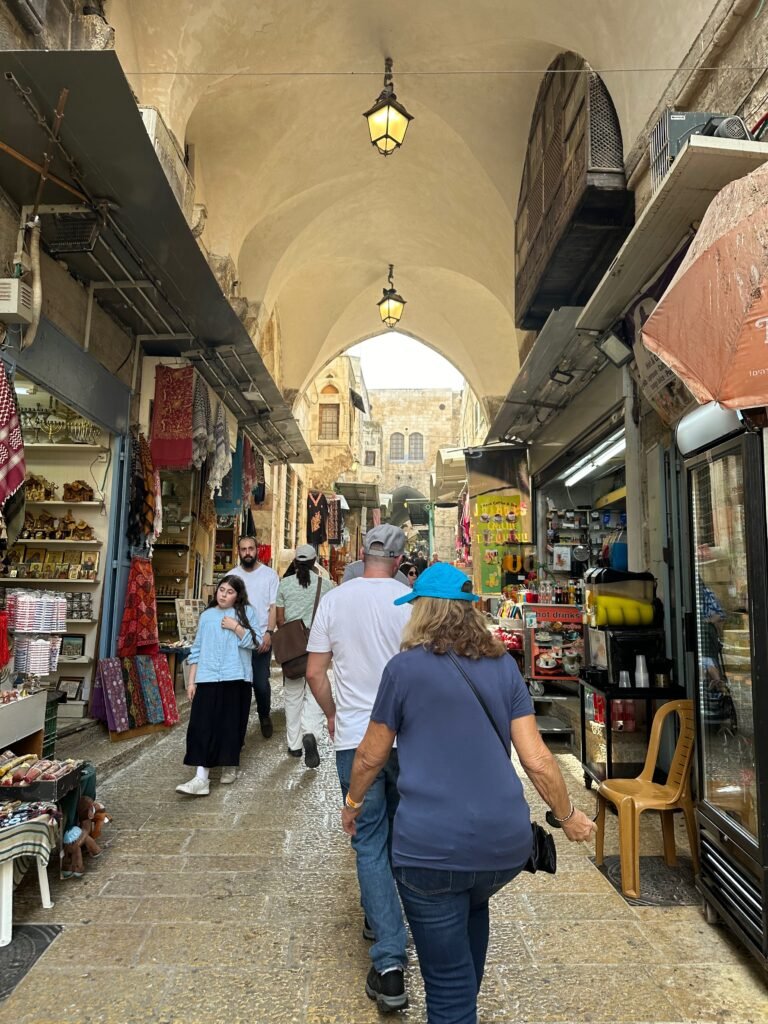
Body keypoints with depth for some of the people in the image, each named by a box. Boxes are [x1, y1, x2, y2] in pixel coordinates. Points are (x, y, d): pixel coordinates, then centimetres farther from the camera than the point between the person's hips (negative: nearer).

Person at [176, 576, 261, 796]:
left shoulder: (246, 612, 4)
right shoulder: (207, 616, 10)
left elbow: (255, 642, -5)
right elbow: (197, 650, 11)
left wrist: (236, 626, -14)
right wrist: (191, 681, 8)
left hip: (236, 679, -2)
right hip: (208, 679, 2)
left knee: (231, 725, 5)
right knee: (202, 726, -6)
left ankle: (230, 766, 26)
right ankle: (201, 778, -6)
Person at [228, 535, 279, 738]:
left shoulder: (270, 574, 0)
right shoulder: (231, 575, 6)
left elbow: (274, 607, -2)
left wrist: (269, 633, -11)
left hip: (261, 639, -2)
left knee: (261, 682, -1)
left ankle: (265, 715, 26)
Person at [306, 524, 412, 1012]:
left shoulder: (334, 600, -4)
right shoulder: (411, 601, -10)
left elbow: (315, 672, -1)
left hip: (355, 738, 0)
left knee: (370, 842, 9)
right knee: (399, 833, 23)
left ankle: (390, 964, 7)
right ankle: (381, 918, 43)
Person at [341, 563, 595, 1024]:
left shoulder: (406, 666, -6)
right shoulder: (504, 665, 4)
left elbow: (371, 756, 3)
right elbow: (536, 758, 1)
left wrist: (352, 802, 22)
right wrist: (568, 816, 17)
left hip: (432, 843, -5)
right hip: (506, 839, 5)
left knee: (447, 982, 12)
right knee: (473, 907, 36)